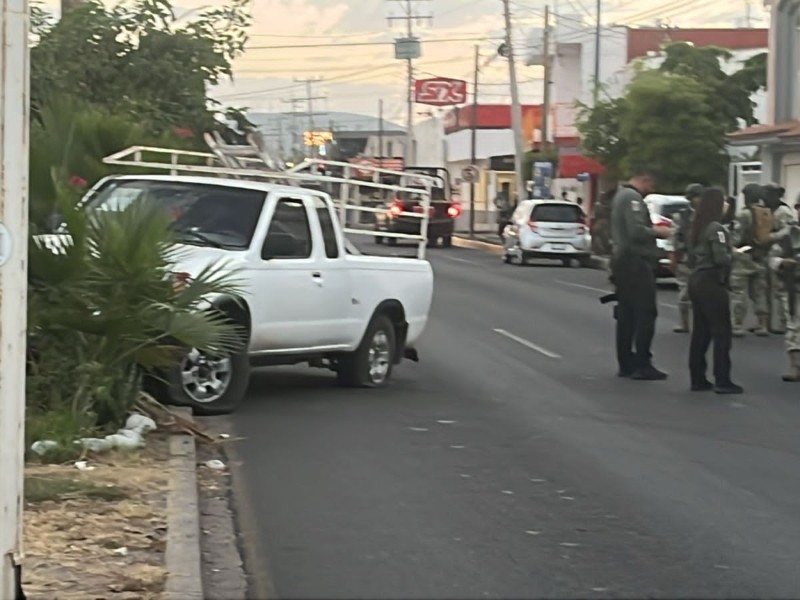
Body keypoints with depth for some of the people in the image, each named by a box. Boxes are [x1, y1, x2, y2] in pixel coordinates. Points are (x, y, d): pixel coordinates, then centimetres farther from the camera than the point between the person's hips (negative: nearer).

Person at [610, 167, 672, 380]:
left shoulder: (621, 195, 19)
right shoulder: (633, 198, -14)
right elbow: (637, 231, -24)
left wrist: (653, 229, 14)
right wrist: (657, 232, -9)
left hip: (622, 260, 11)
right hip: (636, 261, -11)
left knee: (626, 314, 11)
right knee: (646, 313, -9)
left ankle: (626, 363, 14)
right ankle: (642, 364, -11)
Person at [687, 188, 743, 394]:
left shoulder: (697, 228, 13)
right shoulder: (716, 228, -14)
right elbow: (721, 258, -21)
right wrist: (732, 254, -3)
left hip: (696, 281, 9)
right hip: (712, 283, -9)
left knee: (700, 332, 10)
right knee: (722, 332, -4)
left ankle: (698, 379, 12)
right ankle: (722, 381, -5)